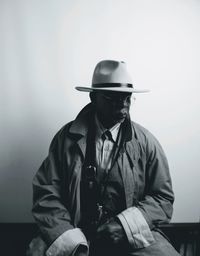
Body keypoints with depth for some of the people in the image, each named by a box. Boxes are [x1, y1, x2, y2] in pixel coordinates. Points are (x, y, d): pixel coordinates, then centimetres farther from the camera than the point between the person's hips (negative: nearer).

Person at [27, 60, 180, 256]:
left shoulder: (146, 143, 0)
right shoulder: (66, 137, -1)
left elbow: (163, 198, 3)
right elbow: (46, 193, -4)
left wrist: (125, 224, -13)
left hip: (132, 236, 0)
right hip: (77, 232, 0)